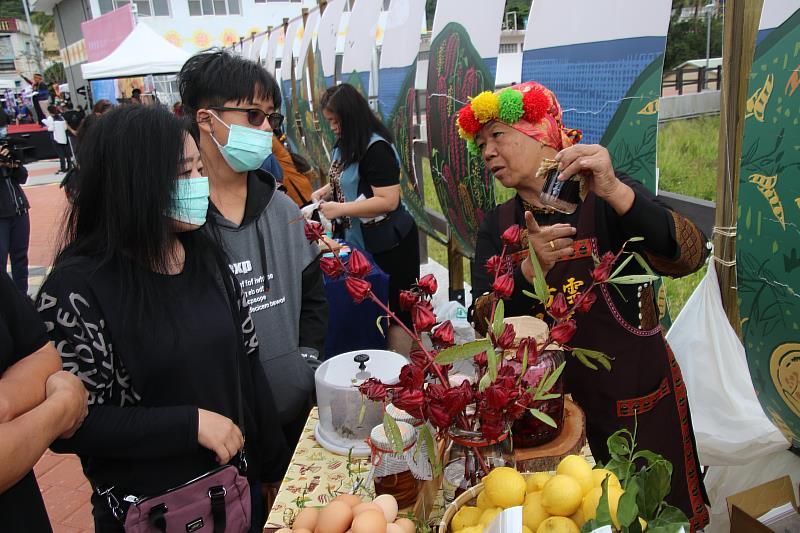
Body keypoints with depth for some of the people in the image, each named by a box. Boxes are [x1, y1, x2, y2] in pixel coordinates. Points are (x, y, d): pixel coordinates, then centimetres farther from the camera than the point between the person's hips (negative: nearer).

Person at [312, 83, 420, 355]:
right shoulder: (345, 144, 6)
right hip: (360, 241, 9)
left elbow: (389, 200, -27)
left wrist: (339, 209, -26)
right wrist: (327, 189, 4)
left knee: (397, 310, 3)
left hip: (389, 244, -9)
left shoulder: (376, 148, -21)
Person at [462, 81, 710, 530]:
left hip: (635, 402, -2)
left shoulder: (611, 200, -13)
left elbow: (689, 257, -29)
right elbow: (486, 323, -13)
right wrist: (530, 271, -31)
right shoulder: (499, 226, -2)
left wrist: (615, 191, -43)